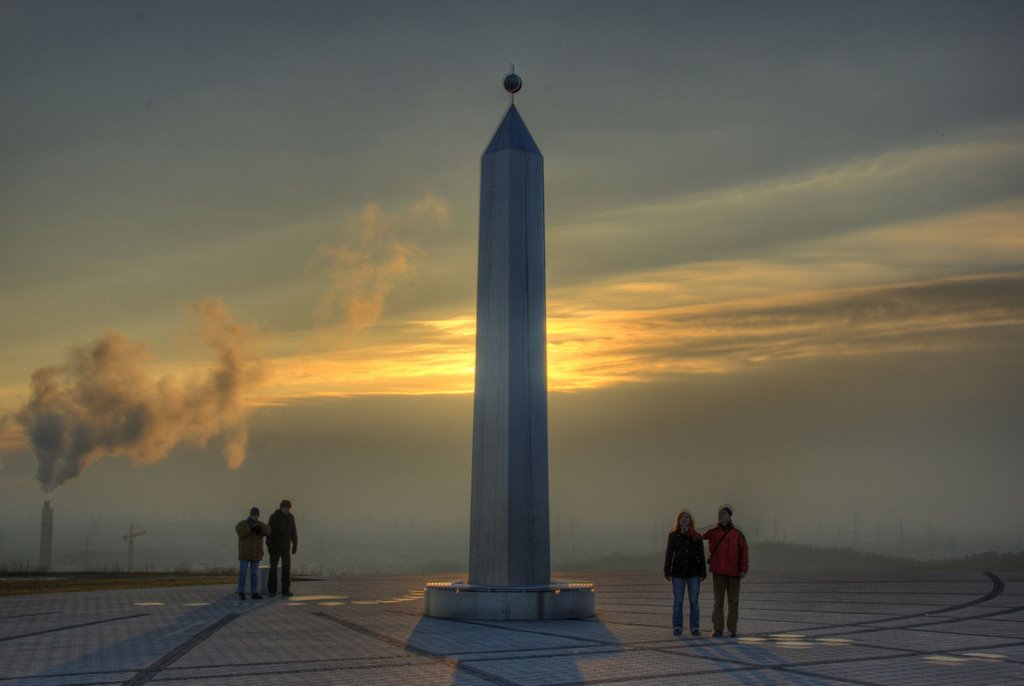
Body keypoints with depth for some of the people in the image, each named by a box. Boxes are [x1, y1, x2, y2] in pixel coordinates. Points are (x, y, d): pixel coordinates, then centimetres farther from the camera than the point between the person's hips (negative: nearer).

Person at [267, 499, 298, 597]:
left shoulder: (291, 517, 2)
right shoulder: (274, 517, -10)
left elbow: (293, 532, 6)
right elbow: (269, 532, -11)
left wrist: (295, 546, 1)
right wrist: (269, 546, -17)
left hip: (286, 547, 3)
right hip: (275, 546, -3)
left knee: (287, 568, -5)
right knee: (273, 568, -2)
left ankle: (285, 590, 0)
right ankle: (272, 590, 7)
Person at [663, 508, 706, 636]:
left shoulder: (697, 536, 4)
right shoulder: (673, 535, 3)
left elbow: (701, 555, 5)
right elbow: (669, 554, 2)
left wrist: (703, 572, 0)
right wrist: (667, 571, -3)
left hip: (694, 572, 1)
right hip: (678, 571, 0)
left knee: (694, 601, 0)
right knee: (677, 601, -1)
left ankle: (695, 627, 6)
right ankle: (677, 627, 6)